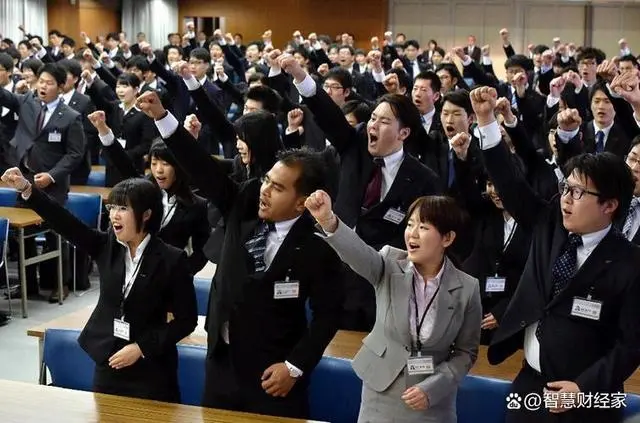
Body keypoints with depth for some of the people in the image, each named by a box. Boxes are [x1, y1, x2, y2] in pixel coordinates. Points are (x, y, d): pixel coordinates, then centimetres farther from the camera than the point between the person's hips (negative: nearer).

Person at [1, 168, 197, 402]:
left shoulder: (171, 260, -13)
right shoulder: (107, 246, 0)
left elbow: (186, 320, -10)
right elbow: (66, 223, -11)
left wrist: (141, 348, -14)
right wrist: (26, 189, -23)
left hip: (151, 369, -4)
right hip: (108, 362, 5)